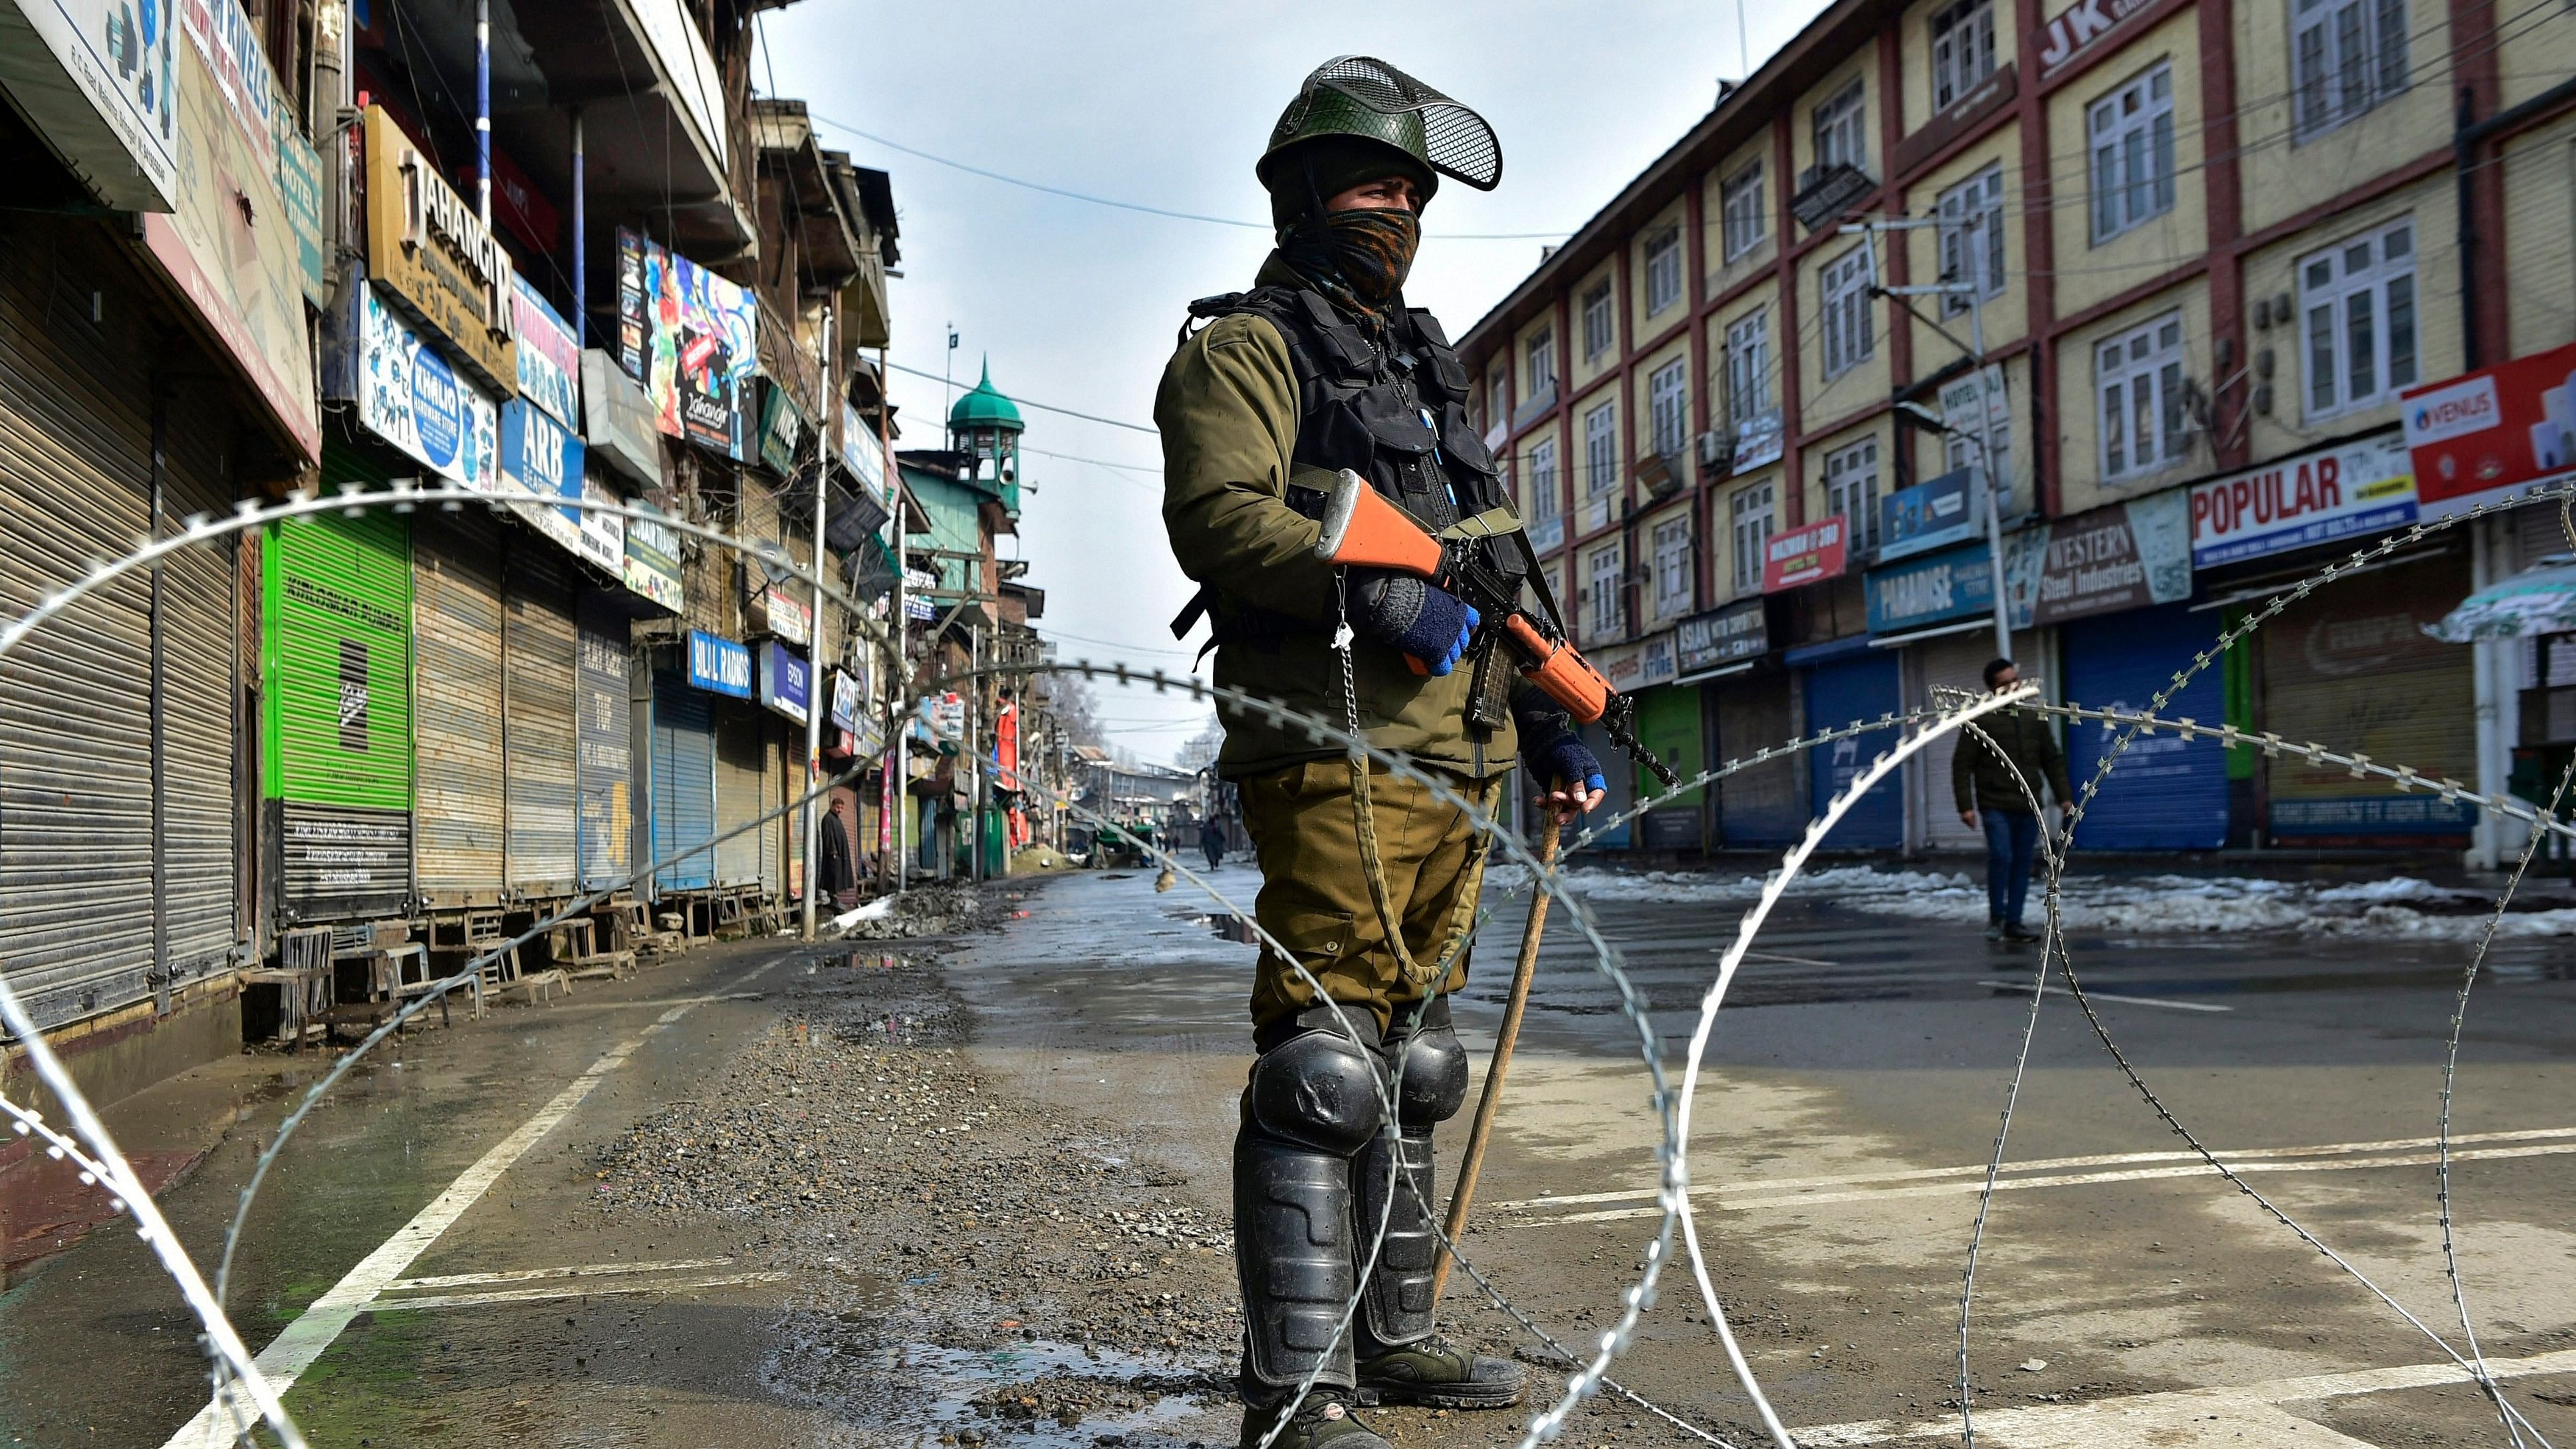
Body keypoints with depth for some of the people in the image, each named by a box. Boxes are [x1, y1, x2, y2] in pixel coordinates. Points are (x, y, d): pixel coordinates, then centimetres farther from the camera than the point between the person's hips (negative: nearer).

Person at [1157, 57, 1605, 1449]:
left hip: (1448, 762, 9)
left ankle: (1391, 1335, 27)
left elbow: (1484, 573, 28)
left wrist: (1548, 723, 21)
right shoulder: (1246, 351, 1)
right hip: (1334, 751, -9)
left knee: (1409, 1058, 14)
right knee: (1323, 1068, -10)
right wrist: (1373, 590, -27)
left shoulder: (1420, 368, 27)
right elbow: (1217, 514, -17)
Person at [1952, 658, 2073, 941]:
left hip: (2028, 806, 5)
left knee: (2022, 864, 5)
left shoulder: (2034, 718, 12)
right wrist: (1965, 805, -10)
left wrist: (2064, 796, 11)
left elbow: (2053, 759, 19)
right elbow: (1962, 765, -4)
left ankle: (2014, 923, 13)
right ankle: (1995, 918, 0)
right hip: (1996, 806, -4)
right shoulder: (1981, 721, -3)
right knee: (2001, 857, -16)